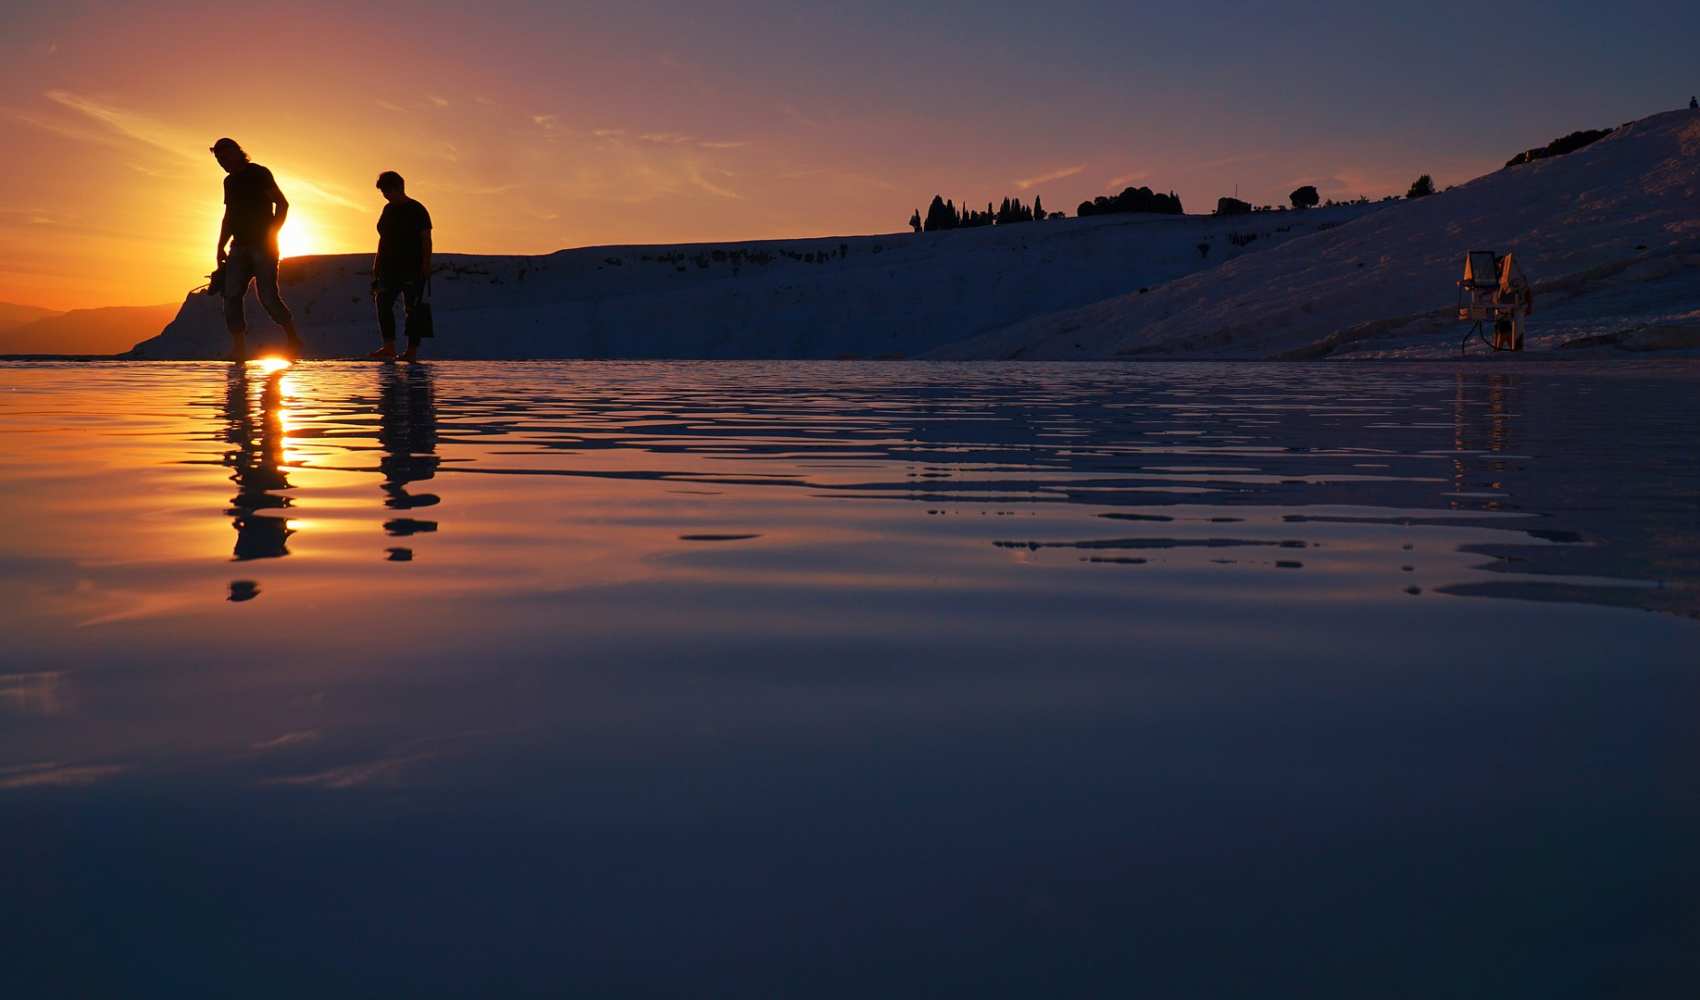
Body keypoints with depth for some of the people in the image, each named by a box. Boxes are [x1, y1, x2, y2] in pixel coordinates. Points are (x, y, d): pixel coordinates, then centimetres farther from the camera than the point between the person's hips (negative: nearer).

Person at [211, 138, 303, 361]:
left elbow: (282, 204, -11)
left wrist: (272, 235, -19)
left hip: (263, 247, -7)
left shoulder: (259, 174, -4)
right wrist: (221, 247, 17)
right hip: (239, 247, 7)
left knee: (268, 297, -10)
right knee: (231, 296, -8)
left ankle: (294, 340, 9)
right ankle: (239, 349, -9)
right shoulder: (229, 182, 18)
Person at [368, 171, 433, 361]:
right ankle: (389, 347, -1)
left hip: (412, 268, -7)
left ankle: (412, 350, -4)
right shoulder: (388, 210, 15)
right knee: (382, 303, -3)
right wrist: (377, 263, 16)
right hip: (389, 267, 7)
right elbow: (383, 238, 20)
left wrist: (426, 263, -15)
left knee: (412, 308, -6)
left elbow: (426, 238, -7)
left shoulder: (417, 210, -4)